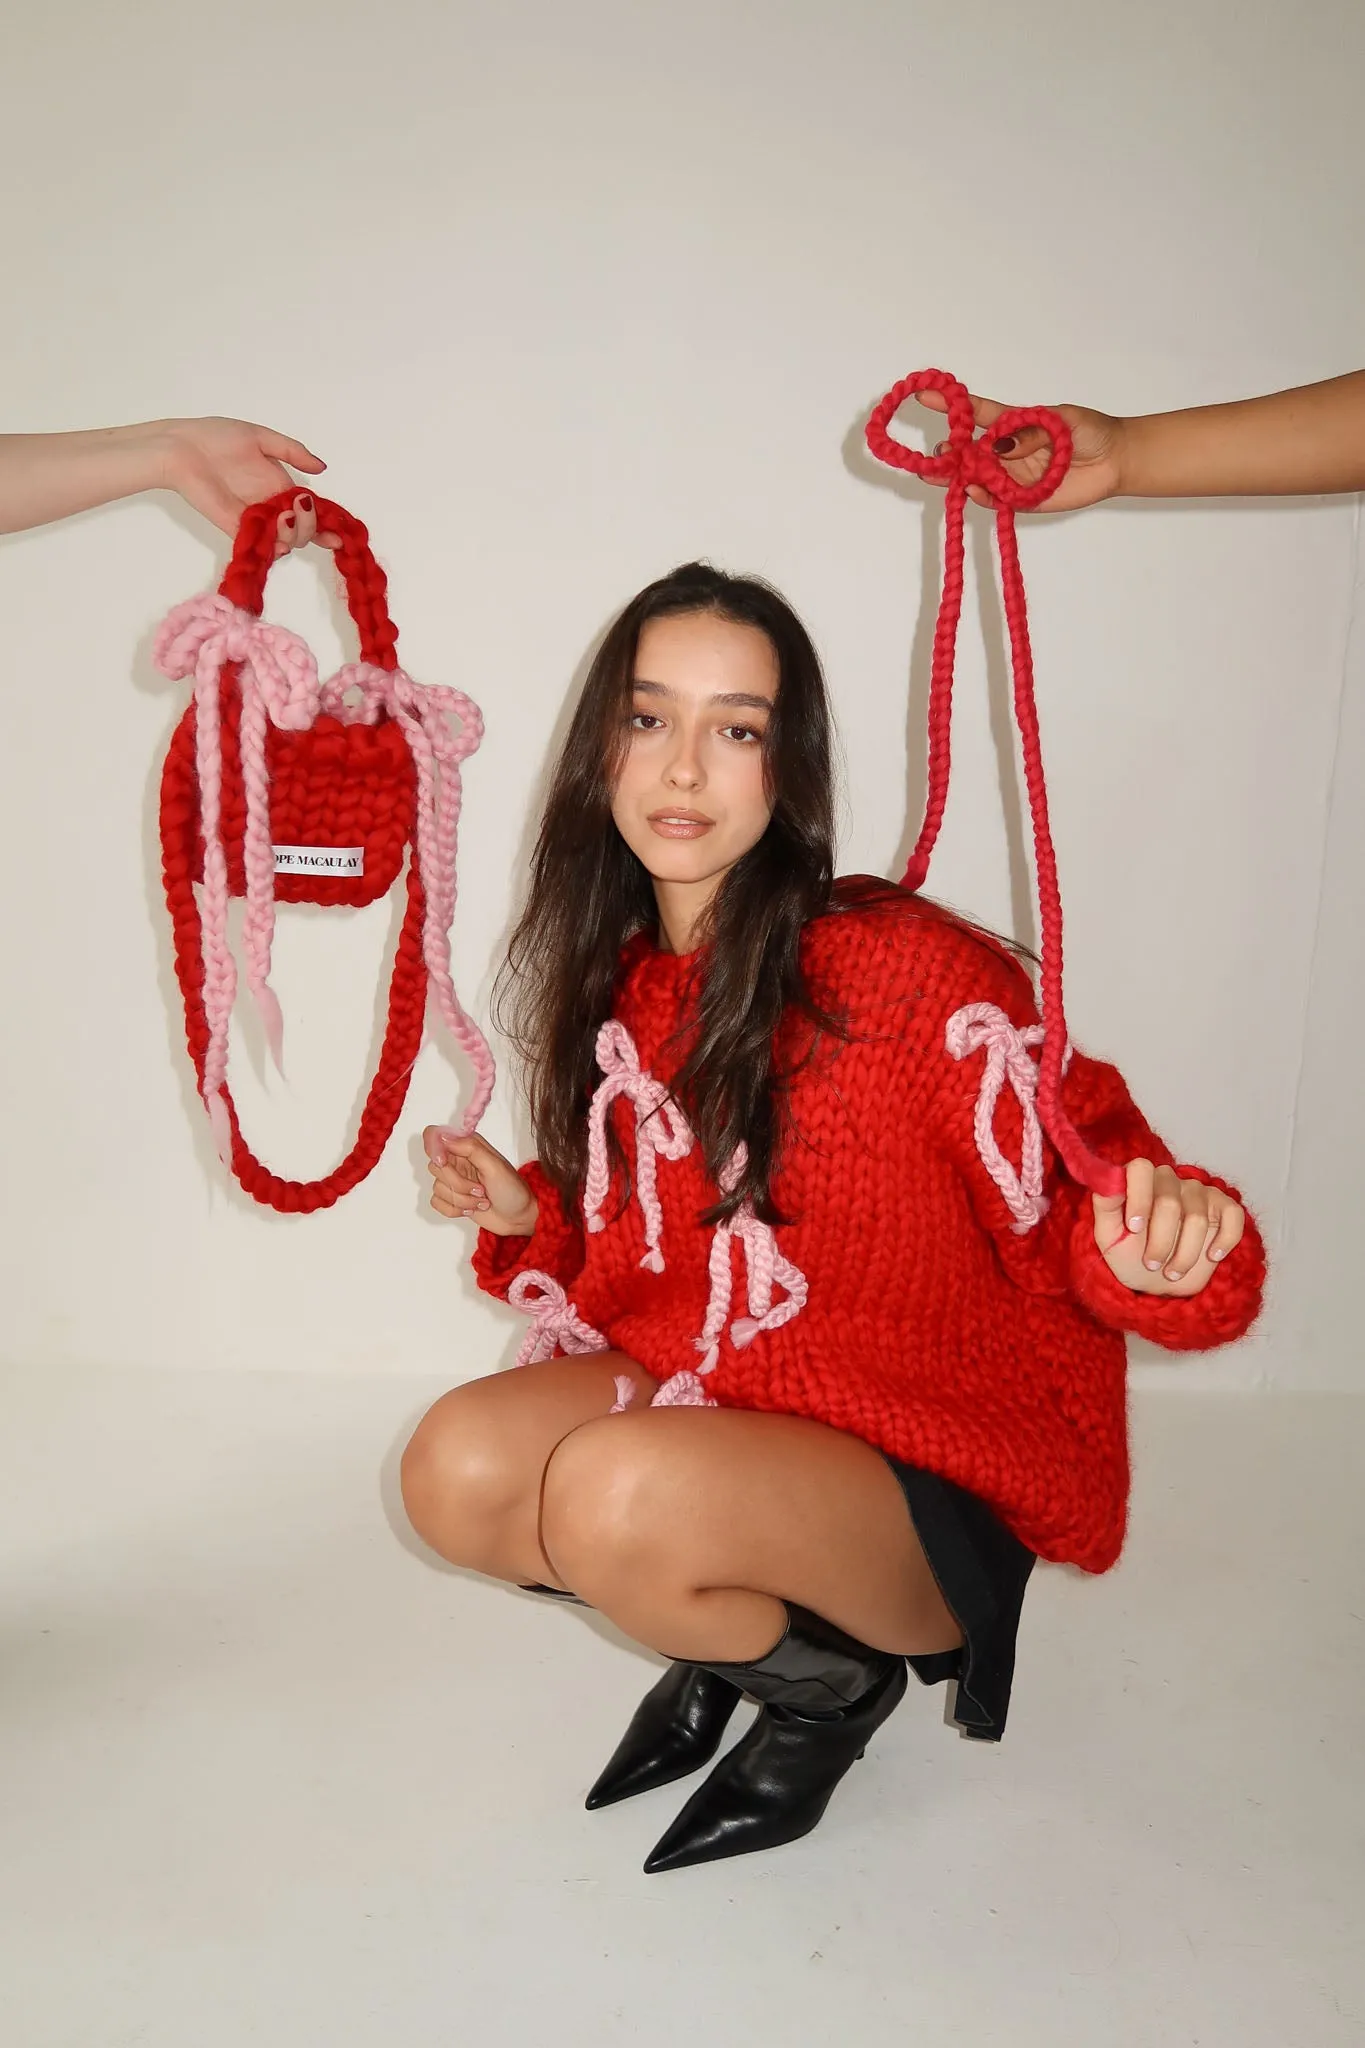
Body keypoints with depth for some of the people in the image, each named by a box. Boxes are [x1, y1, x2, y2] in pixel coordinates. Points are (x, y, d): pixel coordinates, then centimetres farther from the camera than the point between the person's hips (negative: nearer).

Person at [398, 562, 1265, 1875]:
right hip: (710, 1404, 6)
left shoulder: (911, 972, -20)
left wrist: (1154, 1248, -38)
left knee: (618, 1493, -31)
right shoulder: (620, 986, 1)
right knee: (455, 1472, -17)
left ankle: (830, 1680, 4)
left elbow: (1077, 1220, -17)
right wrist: (532, 1220, -1)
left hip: (939, 1472, -6)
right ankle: (729, 1633, 12)